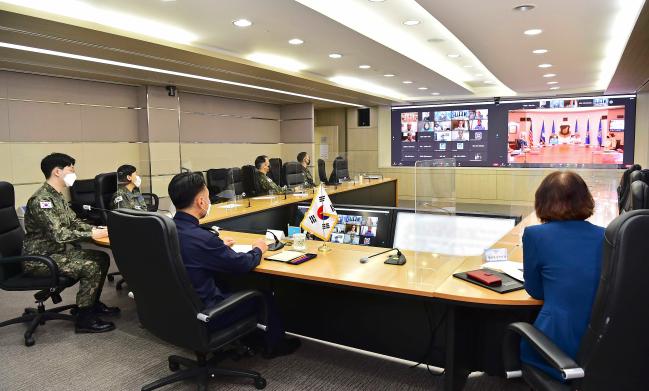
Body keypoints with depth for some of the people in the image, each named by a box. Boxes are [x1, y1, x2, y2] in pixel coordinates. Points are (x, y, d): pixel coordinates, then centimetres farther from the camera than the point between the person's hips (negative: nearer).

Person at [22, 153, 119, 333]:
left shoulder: (58, 196, 10)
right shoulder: (41, 200, -22)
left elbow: (74, 222, 14)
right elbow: (58, 234, -29)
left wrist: (96, 229, -3)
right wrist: (91, 234, -23)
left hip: (59, 250, 10)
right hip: (40, 258, -10)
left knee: (102, 257, 4)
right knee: (90, 267, -23)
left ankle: (92, 303, 19)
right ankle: (84, 319, -11)